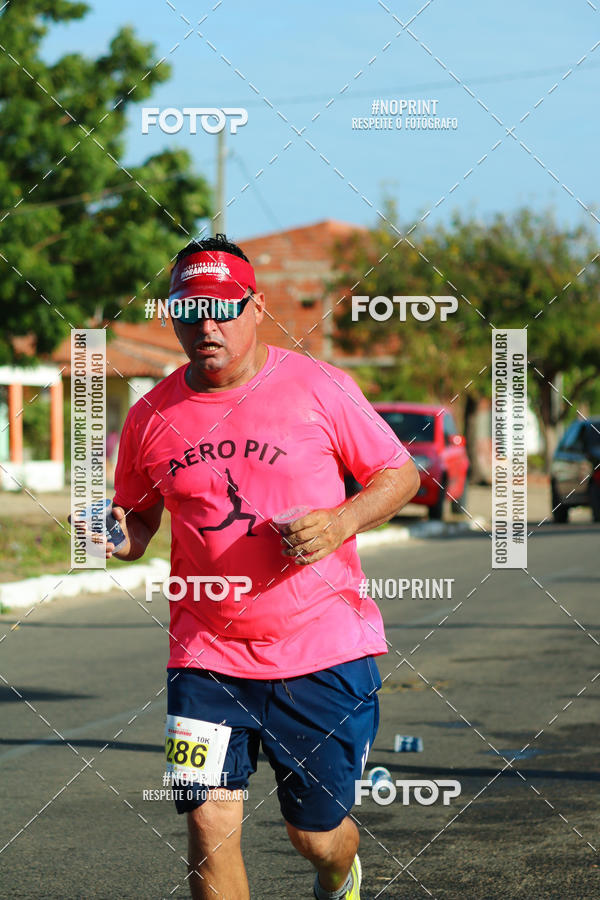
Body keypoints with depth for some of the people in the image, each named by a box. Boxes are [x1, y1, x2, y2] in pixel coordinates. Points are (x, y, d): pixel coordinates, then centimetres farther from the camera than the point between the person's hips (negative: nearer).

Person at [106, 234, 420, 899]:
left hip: (325, 650, -1)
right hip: (207, 656, 2)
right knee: (209, 825, -12)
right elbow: (138, 518, 16)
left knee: (317, 835, 9)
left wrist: (342, 521, -15)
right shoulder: (152, 415, 2)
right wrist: (122, 538, -8)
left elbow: (401, 474, 4)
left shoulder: (320, 388, -5)